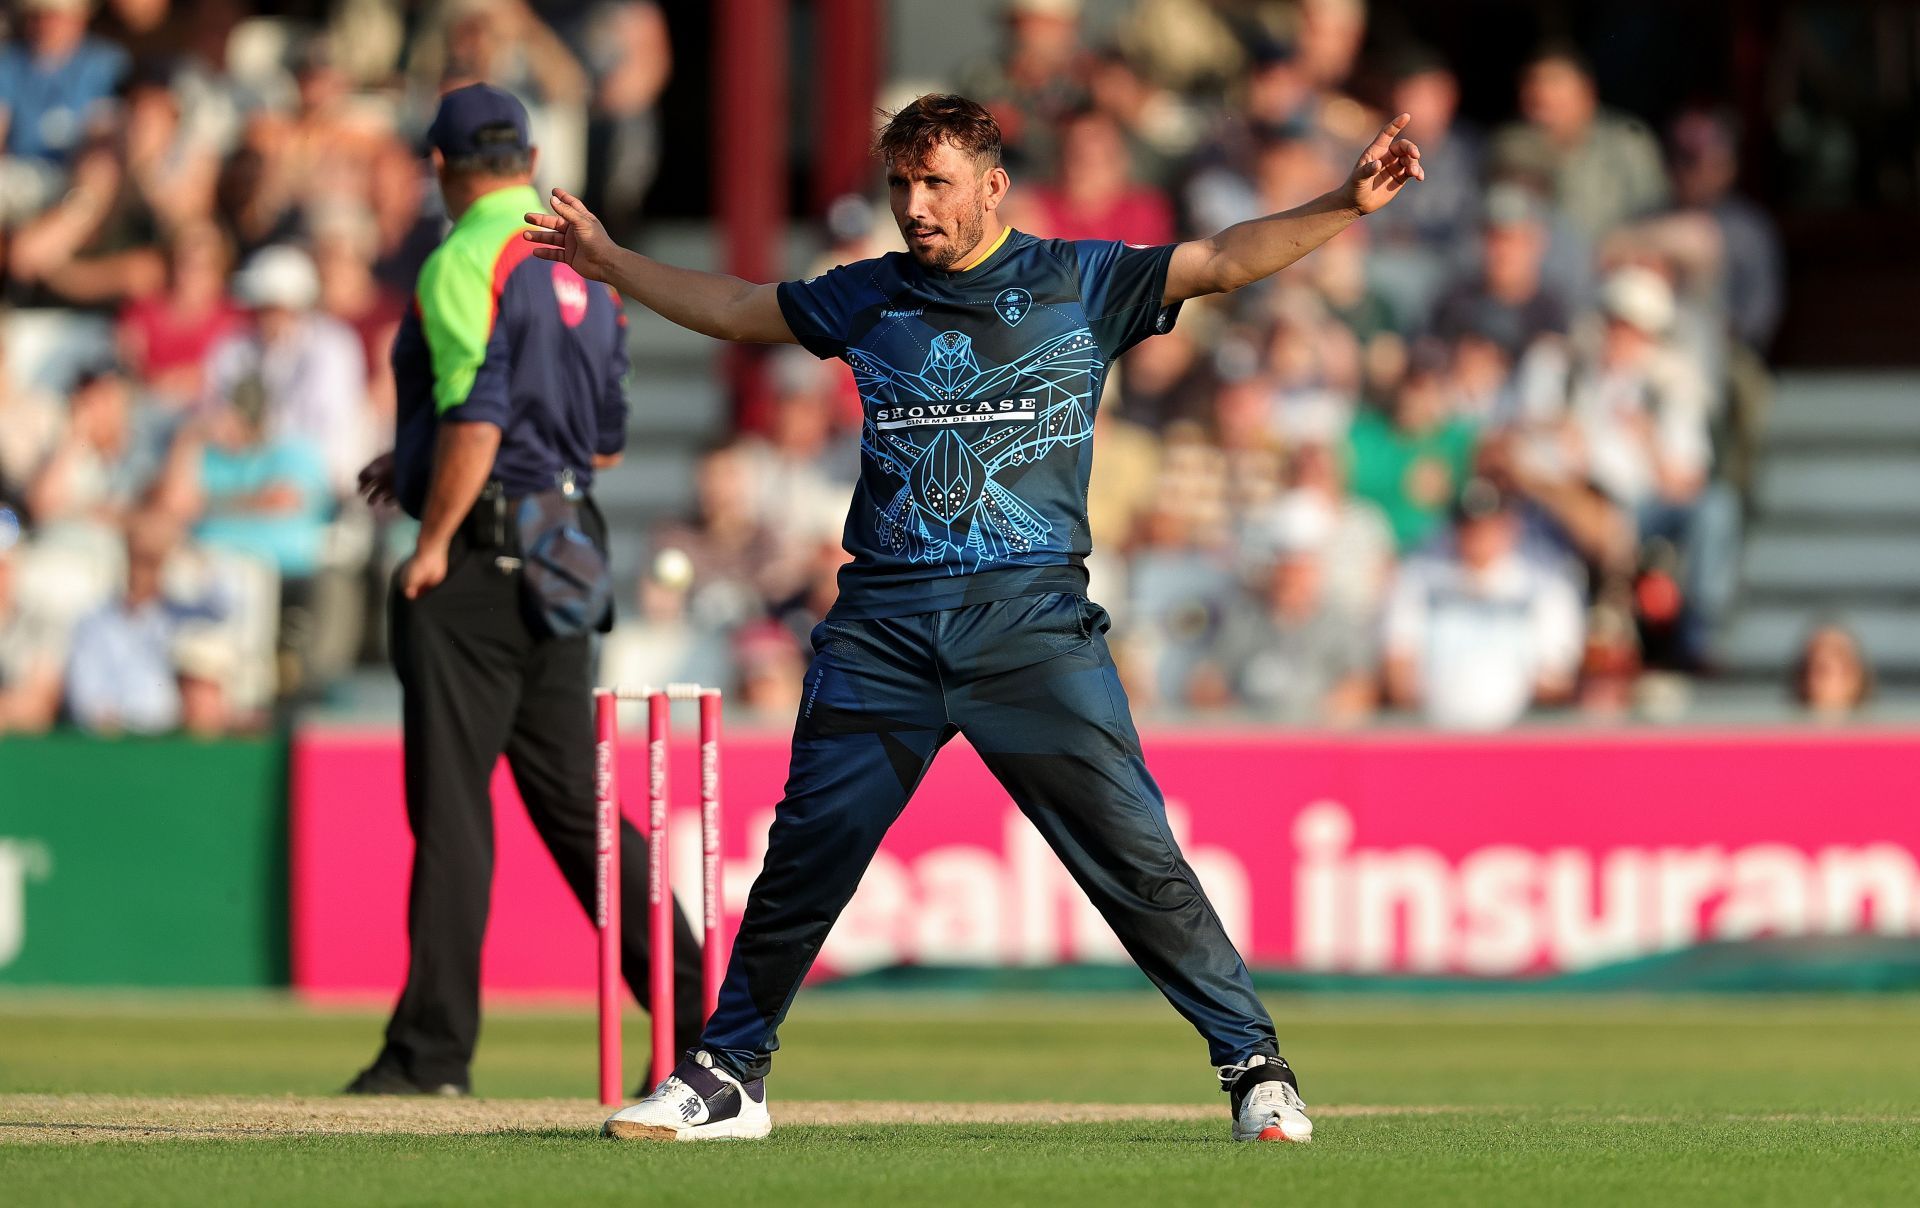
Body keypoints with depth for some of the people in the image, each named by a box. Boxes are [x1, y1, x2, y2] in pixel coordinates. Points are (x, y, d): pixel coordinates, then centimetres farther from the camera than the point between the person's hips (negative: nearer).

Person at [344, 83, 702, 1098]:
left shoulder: (465, 263, -11)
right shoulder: (585, 269, 15)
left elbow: (477, 415, -21)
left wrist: (433, 539, -16)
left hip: (481, 556, -8)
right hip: (566, 549, 8)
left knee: (452, 801, -5)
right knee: (570, 797, 12)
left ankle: (434, 1047, -5)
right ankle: (692, 1008, 7)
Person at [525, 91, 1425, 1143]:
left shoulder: (1079, 283, 6)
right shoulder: (869, 297, 14)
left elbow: (1224, 262, 0)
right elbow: (732, 309, 26)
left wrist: (1344, 206, -11)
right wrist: (610, 260, 27)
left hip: (1032, 622, -3)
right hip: (882, 625, 3)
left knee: (1134, 853, -9)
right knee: (804, 856, 1)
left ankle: (1253, 1065, 0)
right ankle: (728, 1075, 13)